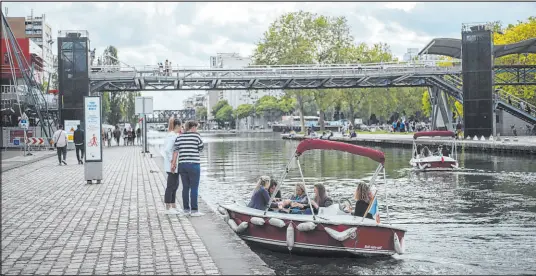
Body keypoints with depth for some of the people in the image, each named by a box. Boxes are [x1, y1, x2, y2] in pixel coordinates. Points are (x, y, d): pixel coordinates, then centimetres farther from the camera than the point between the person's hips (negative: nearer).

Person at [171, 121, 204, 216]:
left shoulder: (179, 137, 7)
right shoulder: (196, 136, -7)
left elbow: (176, 150, 0)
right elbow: (201, 148, 4)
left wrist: (173, 163, -2)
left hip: (182, 165, 5)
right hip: (193, 165, -5)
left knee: (186, 187, 14)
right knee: (194, 188, -3)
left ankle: (186, 208, 18)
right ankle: (194, 210, -5)